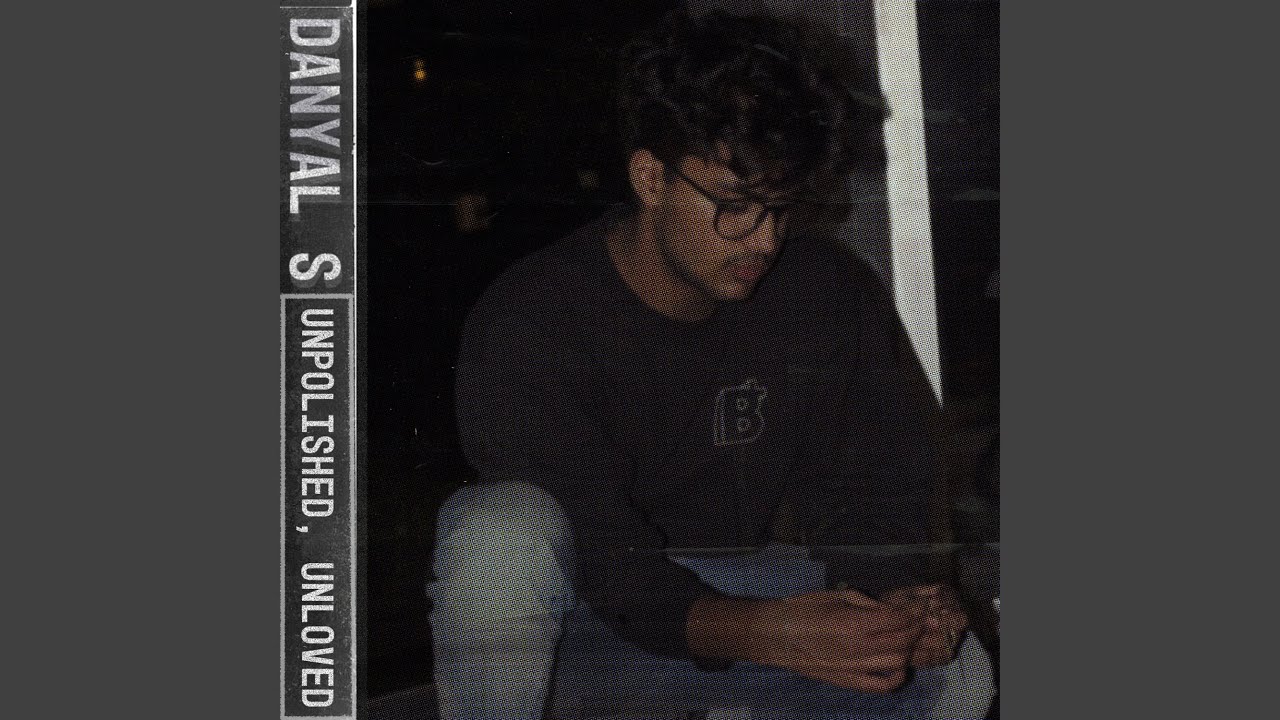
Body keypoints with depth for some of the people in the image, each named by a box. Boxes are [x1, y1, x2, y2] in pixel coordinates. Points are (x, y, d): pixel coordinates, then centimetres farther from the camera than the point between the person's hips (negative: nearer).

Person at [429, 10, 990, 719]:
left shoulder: (832, 297, -8)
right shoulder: (528, 320, -21)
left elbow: (864, 496, -3)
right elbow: (596, 557, -27)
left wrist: (894, 599, -26)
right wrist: (757, 634, -43)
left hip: (729, 592, 4)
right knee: (506, 527, -36)